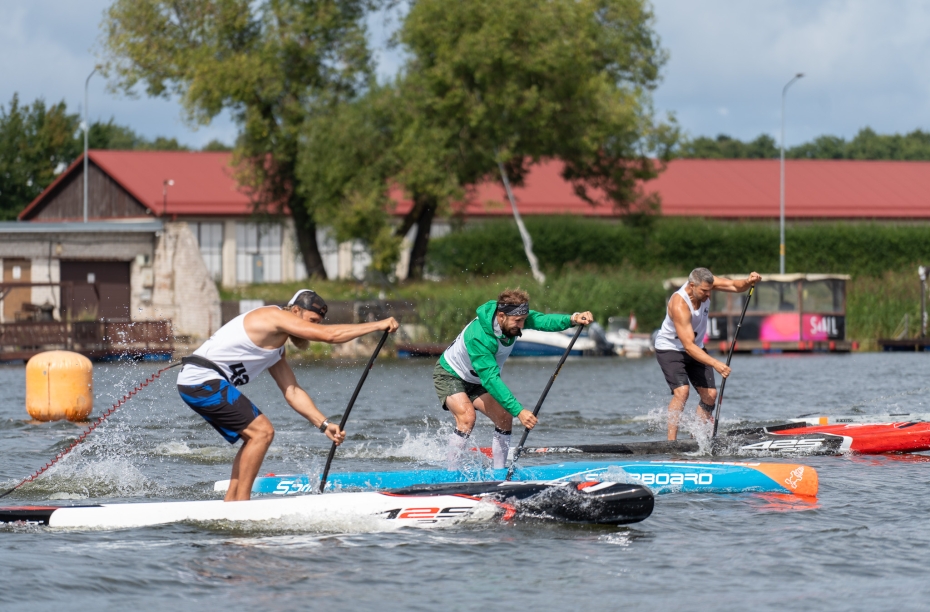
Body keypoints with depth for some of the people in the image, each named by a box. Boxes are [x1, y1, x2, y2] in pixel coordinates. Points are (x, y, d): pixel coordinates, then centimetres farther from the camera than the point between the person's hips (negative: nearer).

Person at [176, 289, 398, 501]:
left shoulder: (275, 346, 20)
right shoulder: (276, 316, -10)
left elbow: (292, 391, 20)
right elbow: (329, 335, -17)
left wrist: (324, 424, 10)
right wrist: (377, 326, -10)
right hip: (204, 381, -11)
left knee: (255, 437, 16)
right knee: (262, 432, -11)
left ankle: (231, 503, 13)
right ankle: (241, 503, -9)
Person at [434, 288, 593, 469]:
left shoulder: (515, 318, -18)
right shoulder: (478, 337, -39)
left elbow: (542, 320, -33)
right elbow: (490, 379, -41)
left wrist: (572, 319, -54)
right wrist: (519, 411, -46)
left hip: (476, 382, 7)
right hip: (450, 377, -7)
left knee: (504, 417, -7)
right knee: (467, 417, -28)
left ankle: (498, 472, 1)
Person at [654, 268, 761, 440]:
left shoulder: (705, 283, -15)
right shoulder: (680, 306, -35)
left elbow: (735, 287, -13)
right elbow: (688, 346, -38)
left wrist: (749, 282, -37)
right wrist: (715, 364, -47)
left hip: (696, 348, 8)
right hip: (670, 349, -8)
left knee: (710, 394, 0)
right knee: (681, 391, -26)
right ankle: (671, 441, -26)